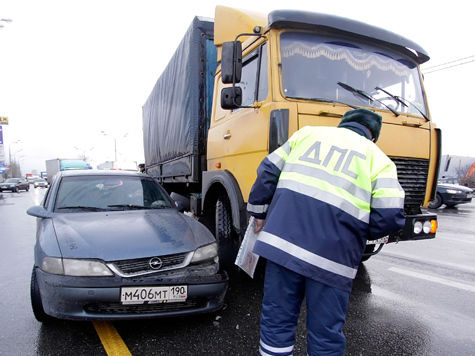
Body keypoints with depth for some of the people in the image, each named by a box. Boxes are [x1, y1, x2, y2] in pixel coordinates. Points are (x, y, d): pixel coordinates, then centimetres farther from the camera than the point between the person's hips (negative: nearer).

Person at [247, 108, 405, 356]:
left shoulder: (308, 133, 19)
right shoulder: (378, 158, 11)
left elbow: (268, 170, 13)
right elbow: (390, 215, -2)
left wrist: (259, 212, 21)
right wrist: (360, 232, 17)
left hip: (283, 236, 2)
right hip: (333, 253, -2)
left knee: (277, 319, 14)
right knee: (326, 335, 13)